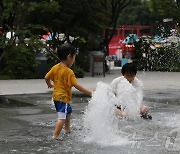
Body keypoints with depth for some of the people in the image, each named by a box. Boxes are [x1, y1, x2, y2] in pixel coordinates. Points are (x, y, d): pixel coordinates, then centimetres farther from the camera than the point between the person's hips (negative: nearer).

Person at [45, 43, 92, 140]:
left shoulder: (55, 68, 2)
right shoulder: (69, 72, -19)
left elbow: (46, 77, 9)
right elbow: (76, 85, -23)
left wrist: (49, 84, 31)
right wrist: (89, 92, -22)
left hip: (56, 95, 10)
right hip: (63, 97, -9)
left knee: (68, 111, 29)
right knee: (62, 117, -12)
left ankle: (67, 129, 46)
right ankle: (55, 135, -20)